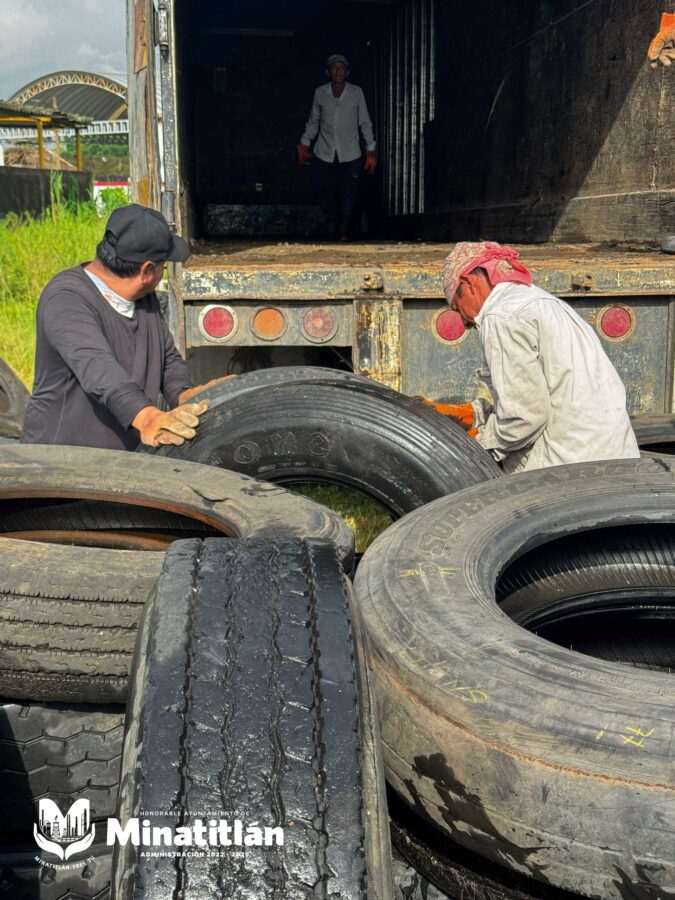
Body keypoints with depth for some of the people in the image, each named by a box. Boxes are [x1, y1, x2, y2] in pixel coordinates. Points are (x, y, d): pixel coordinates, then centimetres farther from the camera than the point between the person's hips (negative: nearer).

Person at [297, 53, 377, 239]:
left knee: (349, 195, -3)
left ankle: (343, 233, 9)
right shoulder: (320, 93, 0)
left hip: (350, 154, -1)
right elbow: (313, 121, 12)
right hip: (325, 152, 1)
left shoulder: (356, 93, -3)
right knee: (327, 188, 1)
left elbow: (365, 123, 3)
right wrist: (304, 144, 8)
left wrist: (371, 150, 0)